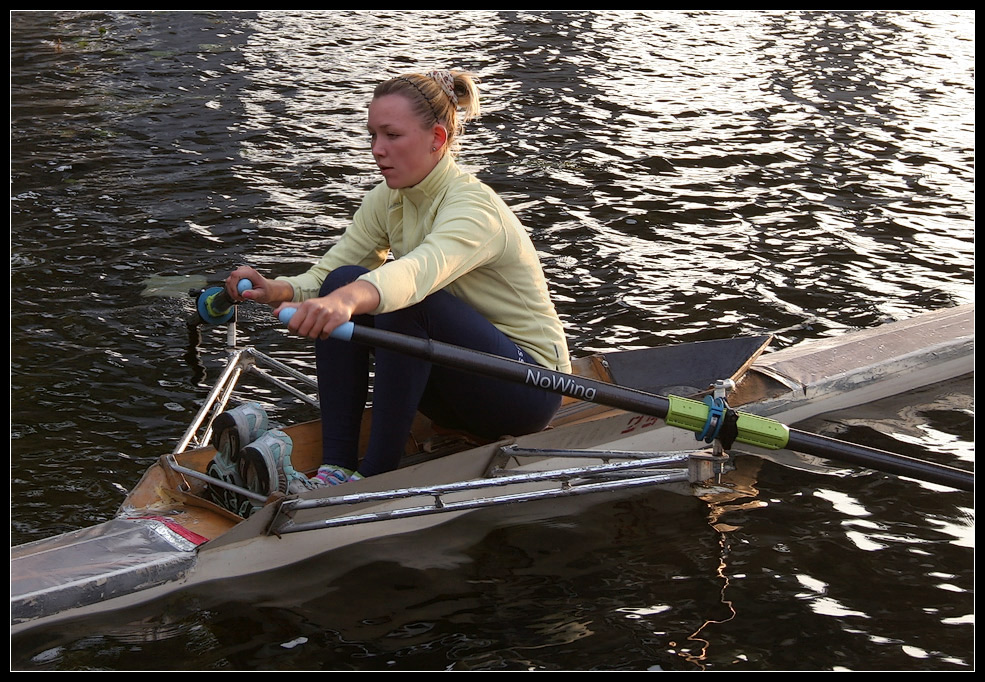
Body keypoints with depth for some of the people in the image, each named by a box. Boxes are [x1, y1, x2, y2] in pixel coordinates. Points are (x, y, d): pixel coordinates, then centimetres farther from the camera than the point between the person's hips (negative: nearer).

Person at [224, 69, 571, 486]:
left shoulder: (474, 208, -25)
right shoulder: (388, 200, -1)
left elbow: (421, 271, -47)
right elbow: (322, 278, -7)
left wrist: (349, 300, -66)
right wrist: (275, 290, -30)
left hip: (530, 385, -7)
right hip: (459, 385, 7)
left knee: (405, 301, -32)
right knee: (343, 280, -14)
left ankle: (376, 475, -24)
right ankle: (337, 467, -17)